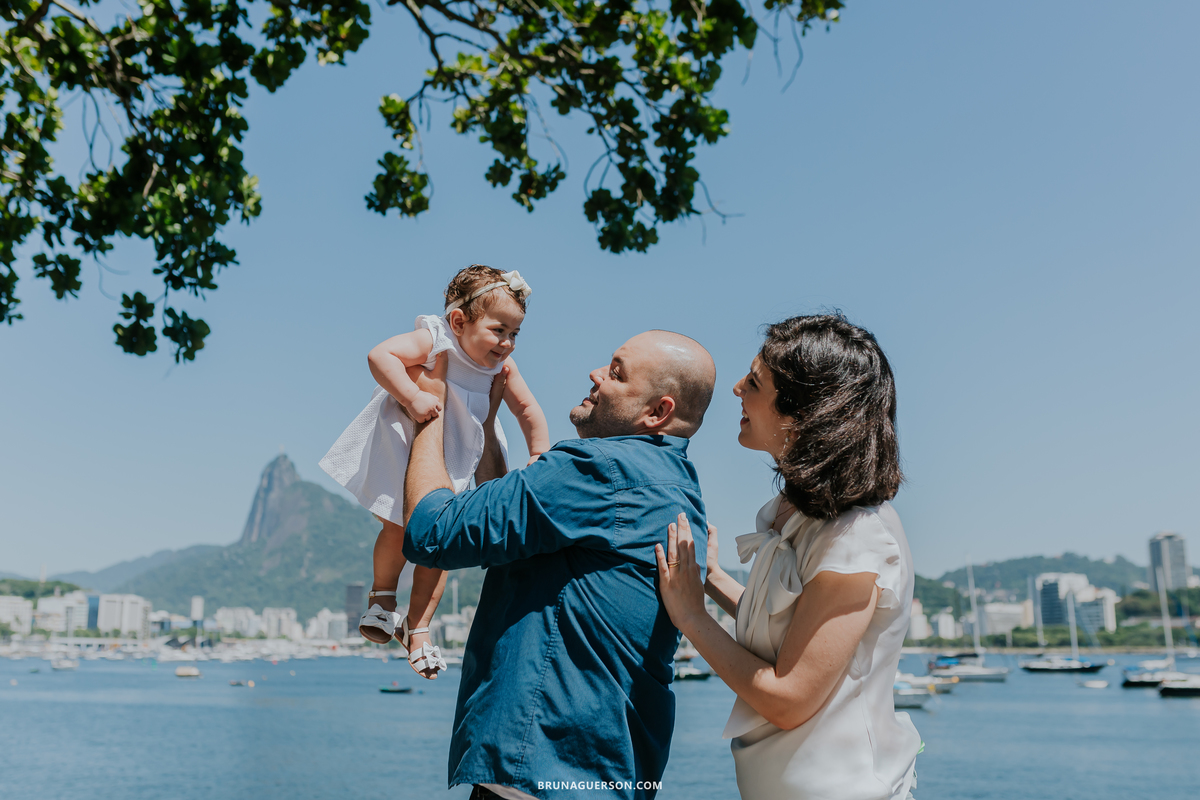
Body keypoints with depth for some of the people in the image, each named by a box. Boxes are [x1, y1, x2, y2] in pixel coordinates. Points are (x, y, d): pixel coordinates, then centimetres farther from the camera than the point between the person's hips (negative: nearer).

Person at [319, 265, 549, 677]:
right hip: (404, 452, -4)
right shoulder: (432, 341, -24)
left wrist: (539, 456, -5)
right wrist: (412, 397, -44)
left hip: (454, 464, 4)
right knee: (399, 530, 2)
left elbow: (528, 409, 2)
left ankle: (418, 627, 22)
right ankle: (382, 595, 33)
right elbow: (380, 355, -36)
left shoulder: (502, 367, -9)